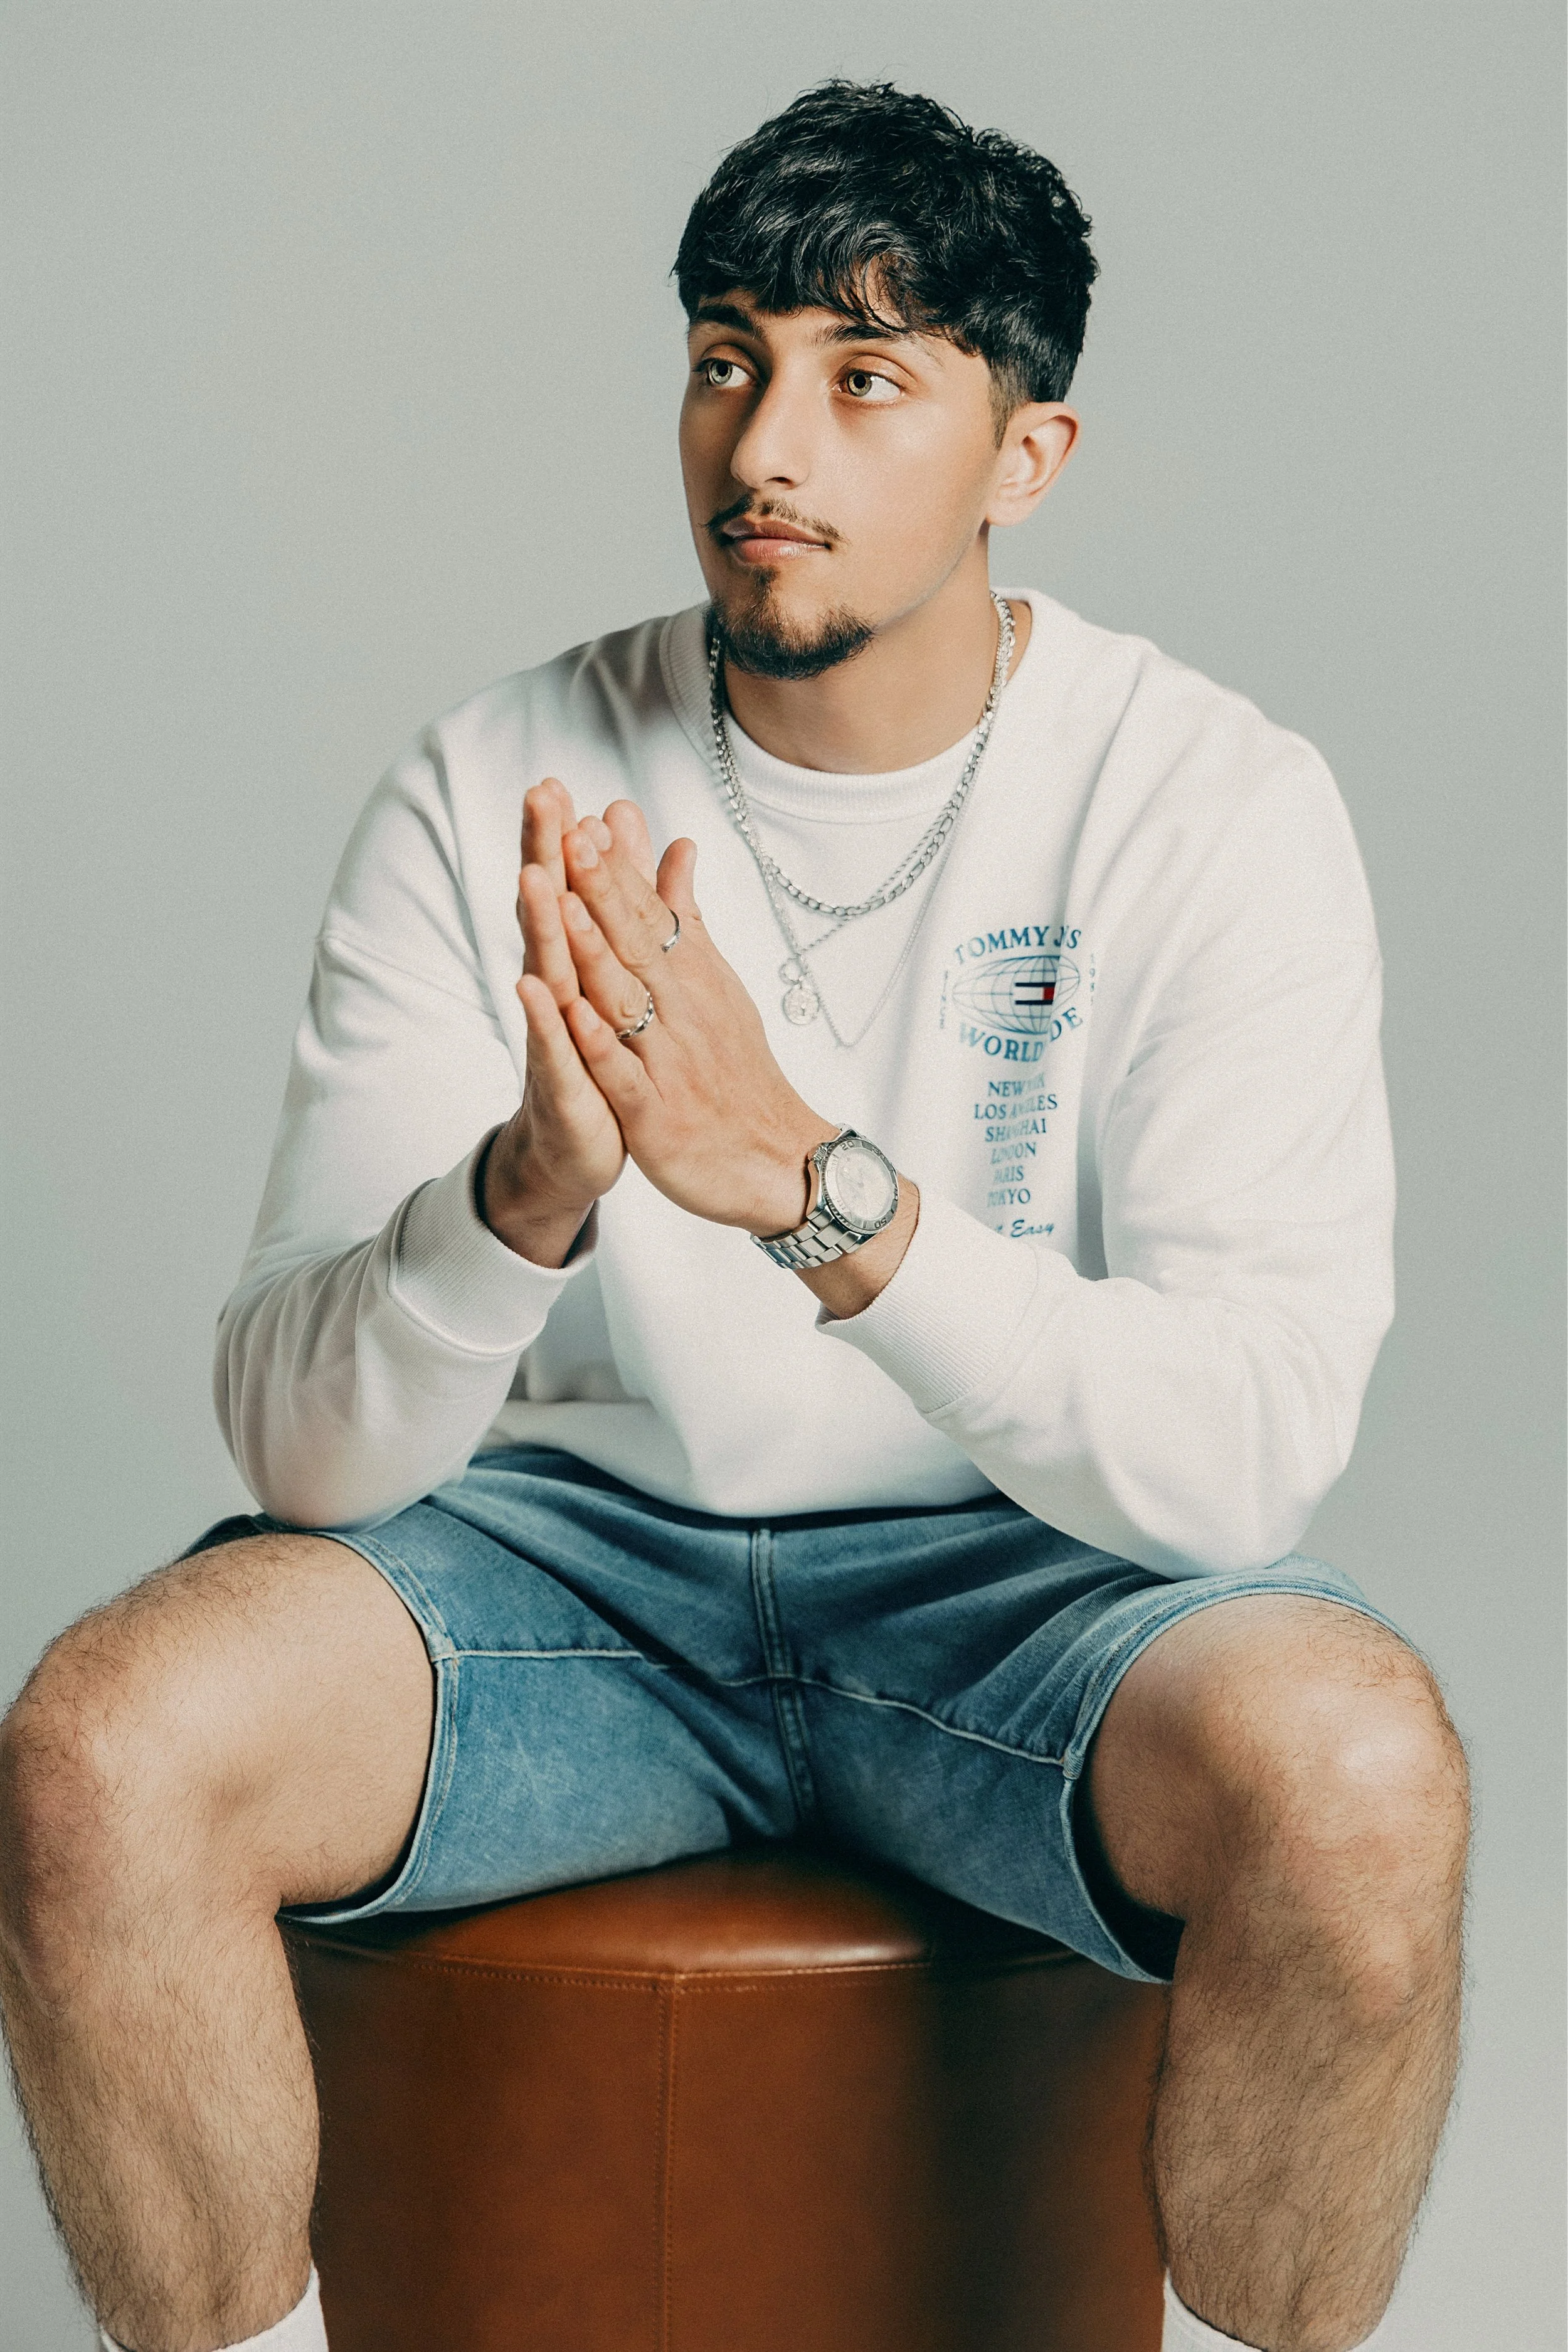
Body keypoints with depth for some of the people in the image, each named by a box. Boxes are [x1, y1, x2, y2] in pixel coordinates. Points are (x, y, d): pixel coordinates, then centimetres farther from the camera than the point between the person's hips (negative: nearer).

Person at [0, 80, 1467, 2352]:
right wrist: (528, 1191, -34)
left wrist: (814, 1181, -34)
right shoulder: (490, 796, -6)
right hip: (574, 1545, 1)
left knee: (1353, 1767, -33)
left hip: (1023, 1575, -1)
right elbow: (300, 1435, -13)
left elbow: (1253, 1446, -20)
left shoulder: (1214, 805, -10)